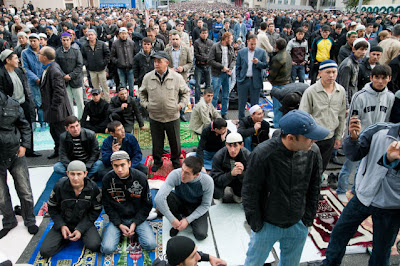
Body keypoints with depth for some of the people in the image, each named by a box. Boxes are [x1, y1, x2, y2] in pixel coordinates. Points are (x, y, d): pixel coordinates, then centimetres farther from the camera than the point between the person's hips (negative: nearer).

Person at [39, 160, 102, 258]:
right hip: (63, 223, 1)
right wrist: (61, 225, -14)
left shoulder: (93, 188, -17)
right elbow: (52, 208, -1)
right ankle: (67, 238, 11)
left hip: (84, 223, -1)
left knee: (94, 246, -25)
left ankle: (82, 235, 7)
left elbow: (96, 210, -7)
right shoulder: (59, 186, -16)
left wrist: (80, 229, -15)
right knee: (45, 251, -15)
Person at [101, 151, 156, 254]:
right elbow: (107, 205, -1)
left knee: (150, 245, -19)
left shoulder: (141, 178, -12)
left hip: (137, 218, 0)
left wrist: (135, 223, -11)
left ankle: (135, 231, 10)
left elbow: (147, 204, -3)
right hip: (117, 219, 1)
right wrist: (120, 225, -10)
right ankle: (120, 233, 11)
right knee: (107, 249, -19)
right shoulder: (107, 179, -10)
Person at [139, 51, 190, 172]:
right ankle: (157, 161, 38)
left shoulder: (177, 77, -5)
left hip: (173, 117, -1)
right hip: (154, 117, 1)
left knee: (175, 142, 13)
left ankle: (176, 161, 38)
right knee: (156, 142, 15)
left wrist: (181, 104, -3)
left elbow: (185, 92, 8)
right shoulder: (148, 77, -1)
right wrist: (145, 104, 2)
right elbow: (142, 93, 15)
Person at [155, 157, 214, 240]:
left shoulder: (207, 181, -26)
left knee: (201, 235, -24)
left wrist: (188, 220, -20)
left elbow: (205, 205, -12)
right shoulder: (175, 174, -31)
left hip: (197, 208, 0)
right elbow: (158, 198, -36)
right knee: (164, 198, -32)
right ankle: (178, 218, -4)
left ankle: (187, 218, 8)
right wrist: (172, 220, -31)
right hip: (180, 203, 0)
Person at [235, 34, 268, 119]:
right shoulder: (241, 52, 5)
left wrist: (258, 63, -17)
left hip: (255, 81, 0)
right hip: (243, 81, 1)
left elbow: (265, 65, 2)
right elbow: (238, 67, 8)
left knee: (254, 103, 6)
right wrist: (238, 79, 2)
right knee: (241, 103, 7)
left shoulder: (262, 52, 3)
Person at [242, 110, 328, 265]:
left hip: (298, 226, 4)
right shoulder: (262, 154, -26)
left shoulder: (313, 151, -13)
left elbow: (314, 188, 2)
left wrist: (308, 219, 5)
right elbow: (250, 192, -15)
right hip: (267, 225, -3)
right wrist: (256, 224, -9)